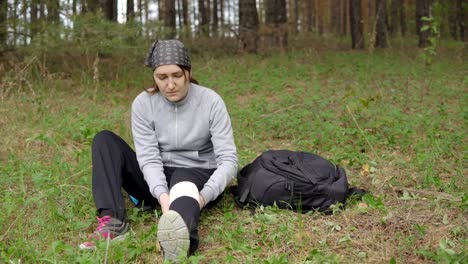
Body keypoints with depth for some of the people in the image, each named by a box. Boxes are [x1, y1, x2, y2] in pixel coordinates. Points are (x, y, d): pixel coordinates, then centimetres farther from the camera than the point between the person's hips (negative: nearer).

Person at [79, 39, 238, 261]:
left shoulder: (210, 101, -13)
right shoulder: (143, 104, -8)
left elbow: (228, 159, -18)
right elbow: (149, 158, -16)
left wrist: (205, 195, -36)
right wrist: (162, 195, -36)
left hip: (198, 177, -3)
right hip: (158, 181, 4)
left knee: (182, 180, -39)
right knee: (104, 140, -14)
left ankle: (182, 236, -74)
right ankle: (113, 221, -34)